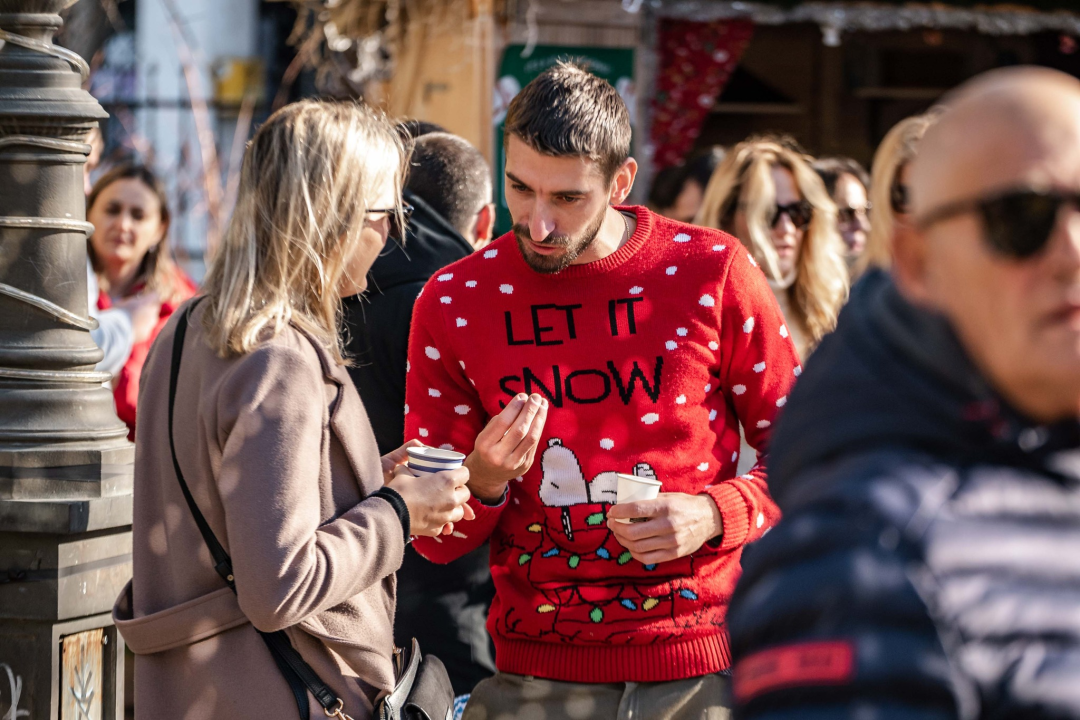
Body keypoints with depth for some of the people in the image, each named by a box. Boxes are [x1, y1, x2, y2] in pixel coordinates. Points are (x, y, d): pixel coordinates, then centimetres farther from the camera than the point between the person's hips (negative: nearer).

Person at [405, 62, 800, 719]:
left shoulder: (712, 272, -3)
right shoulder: (451, 304, 0)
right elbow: (435, 539, 4)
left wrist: (714, 513, -13)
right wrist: (484, 480, -17)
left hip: (703, 665, -1)